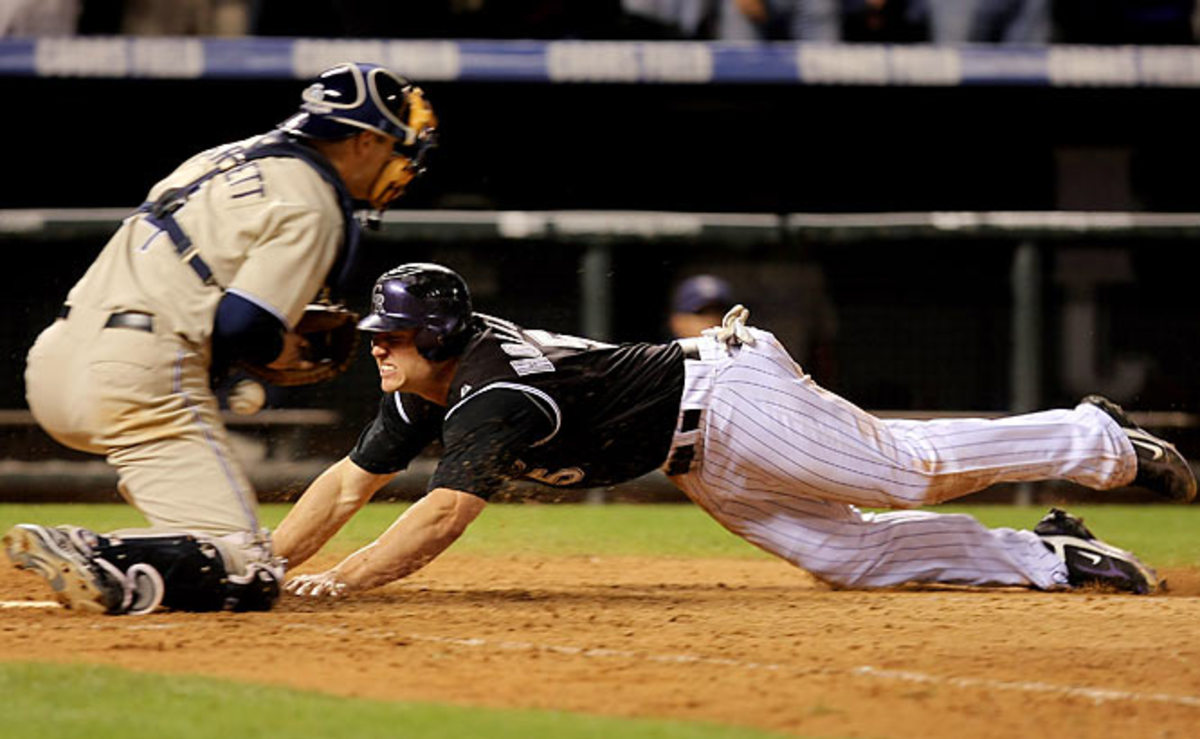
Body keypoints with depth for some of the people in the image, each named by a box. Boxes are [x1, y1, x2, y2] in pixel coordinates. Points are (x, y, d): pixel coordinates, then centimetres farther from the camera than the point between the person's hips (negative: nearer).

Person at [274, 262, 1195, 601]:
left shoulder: (492, 394, -29)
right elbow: (348, 484, 1)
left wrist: (339, 581, -45)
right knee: (846, 553, 8)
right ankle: (1044, 557, 16)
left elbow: (445, 514, -41)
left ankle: (1102, 443, 10)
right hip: (705, 468, 9)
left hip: (725, 398, -9)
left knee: (912, 472, -6)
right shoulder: (422, 391, -1)